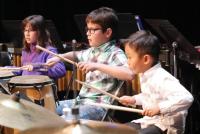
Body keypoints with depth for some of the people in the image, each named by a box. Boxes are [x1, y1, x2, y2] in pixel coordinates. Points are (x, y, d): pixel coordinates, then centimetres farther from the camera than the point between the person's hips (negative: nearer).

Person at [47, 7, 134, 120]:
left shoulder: (115, 53, -15)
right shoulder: (93, 51, 12)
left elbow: (130, 74, -34)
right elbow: (76, 55, 35)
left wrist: (97, 66, -36)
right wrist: (59, 57, 15)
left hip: (99, 105, -9)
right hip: (81, 100, 9)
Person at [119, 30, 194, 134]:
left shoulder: (162, 79, -26)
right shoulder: (144, 75, 6)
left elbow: (187, 98, -38)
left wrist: (159, 108, -39)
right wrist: (134, 99, 12)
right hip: (149, 121, 10)